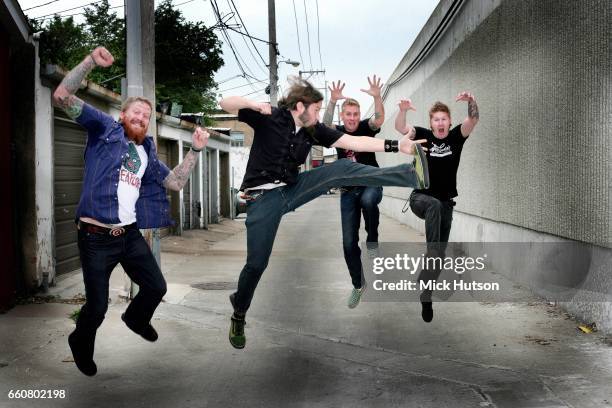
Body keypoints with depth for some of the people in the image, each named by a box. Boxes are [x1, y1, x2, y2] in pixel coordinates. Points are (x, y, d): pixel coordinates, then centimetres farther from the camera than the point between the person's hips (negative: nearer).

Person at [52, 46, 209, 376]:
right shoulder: (104, 129, 0)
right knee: (97, 305, 2)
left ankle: (136, 317, 44)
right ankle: (81, 342, 34)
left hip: (130, 235, 6)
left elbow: (175, 182, 12)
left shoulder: (147, 153, 16)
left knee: (156, 287, 10)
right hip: (96, 236, -5)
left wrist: (194, 151, 4)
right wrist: (91, 61, -21)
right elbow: (62, 97, -10)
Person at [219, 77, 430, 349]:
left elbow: (353, 142, -3)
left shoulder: (313, 130, 2)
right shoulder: (269, 118, -10)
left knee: (343, 169, -13)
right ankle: (238, 315, 21)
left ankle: (412, 175, -23)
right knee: (256, 263, -4)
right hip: (264, 197, -4)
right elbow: (225, 104, -13)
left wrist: (396, 145, -10)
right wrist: (253, 104, -33)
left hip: (292, 189, 4)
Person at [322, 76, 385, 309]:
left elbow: (379, 119, -26)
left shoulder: (366, 128, -5)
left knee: (368, 200, -42)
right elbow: (325, 124, -24)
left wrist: (377, 97, -45)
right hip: (348, 191, 2)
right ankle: (358, 284, 21)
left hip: (371, 184, -2)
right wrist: (333, 101, -41)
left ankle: (372, 238, -14)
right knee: (349, 243, 2)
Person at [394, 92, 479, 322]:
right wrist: (403, 110, -42)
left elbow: (474, 120, -18)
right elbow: (400, 127, -21)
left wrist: (471, 101, -38)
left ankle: (425, 296, 19)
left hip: (446, 204, 3)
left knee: (440, 255, 3)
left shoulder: (456, 137, 0)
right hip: (421, 197, -2)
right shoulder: (424, 136, -4)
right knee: (435, 205, -41)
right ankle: (433, 252, -41)